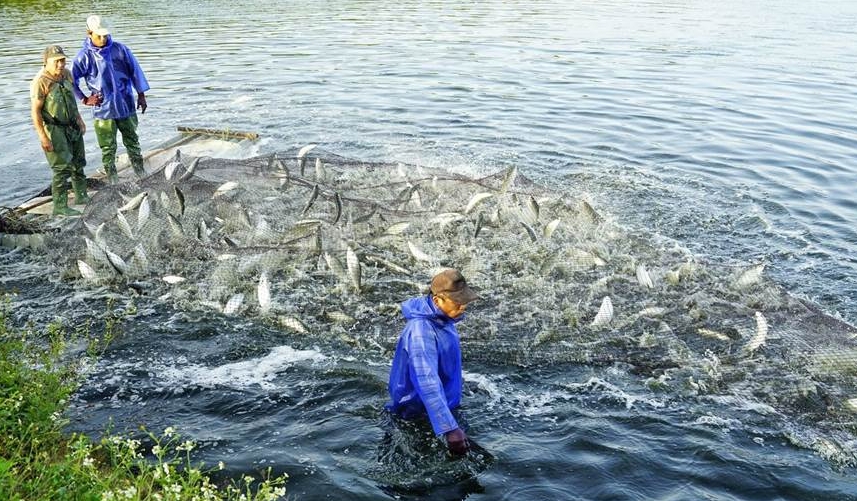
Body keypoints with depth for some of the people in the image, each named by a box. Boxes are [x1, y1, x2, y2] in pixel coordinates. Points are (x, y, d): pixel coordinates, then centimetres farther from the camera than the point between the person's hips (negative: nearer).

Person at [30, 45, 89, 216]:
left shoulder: (67, 74, 2)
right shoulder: (41, 82, -21)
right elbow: (35, 111, -20)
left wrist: (79, 119, 18)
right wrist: (43, 137, -23)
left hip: (72, 127, 8)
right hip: (54, 130, -8)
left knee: (78, 163, 18)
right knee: (62, 168, -8)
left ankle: (81, 196, 34)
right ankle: (60, 206, 0)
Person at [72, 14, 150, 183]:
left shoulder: (119, 49, -2)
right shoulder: (84, 56, -5)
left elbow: (135, 71, 6)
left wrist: (141, 95, 6)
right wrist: (85, 99, -3)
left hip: (126, 106, 2)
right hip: (103, 110, -2)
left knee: (132, 142, 14)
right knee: (108, 148, 4)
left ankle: (141, 174, 26)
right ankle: (113, 181, 15)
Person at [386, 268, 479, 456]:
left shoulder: (441, 316, -7)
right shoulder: (421, 331, -36)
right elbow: (428, 384, -45)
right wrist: (450, 429, -51)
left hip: (443, 400, 9)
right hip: (419, 411, -9)